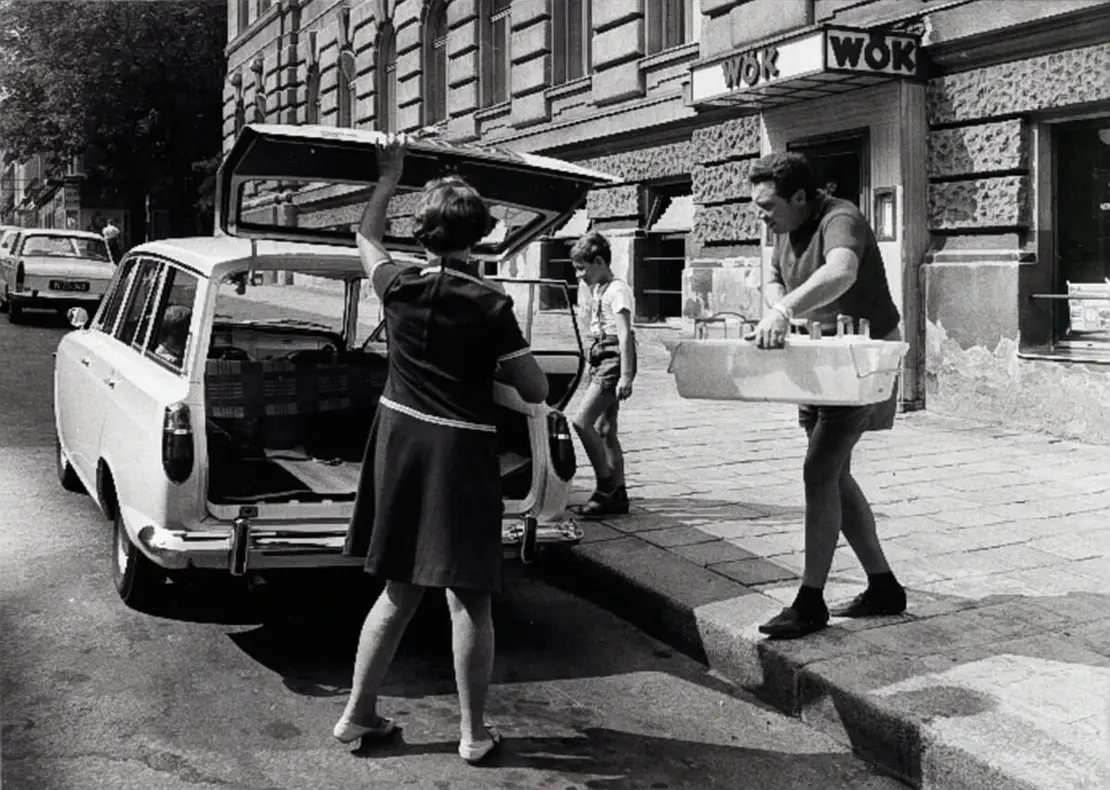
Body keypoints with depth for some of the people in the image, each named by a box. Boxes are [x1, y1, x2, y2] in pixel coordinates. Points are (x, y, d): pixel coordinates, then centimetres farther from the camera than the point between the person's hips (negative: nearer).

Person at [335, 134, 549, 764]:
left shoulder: (400, 288, -3)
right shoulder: (491, 307, -13)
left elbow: (366, 238, 20)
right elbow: (537, 391, -8)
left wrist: (388, 177, 28)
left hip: (402, 441, 5)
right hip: (464, 453, -5)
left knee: (400, 590, 17)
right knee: (469, 598, 6)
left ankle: (358, 715, 24)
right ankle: (475, 732, 16)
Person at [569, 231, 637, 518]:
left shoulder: (617, 290, -11)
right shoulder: (597, 290, 17)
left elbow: (625, 335, -18)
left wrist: (626, 376, -22)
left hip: (614, 361, -10)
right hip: (601, 362, 10)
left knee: (582, 421, -16)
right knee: (604, 430, 9)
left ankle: (606, 486, -8)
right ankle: (618, 495, 14)